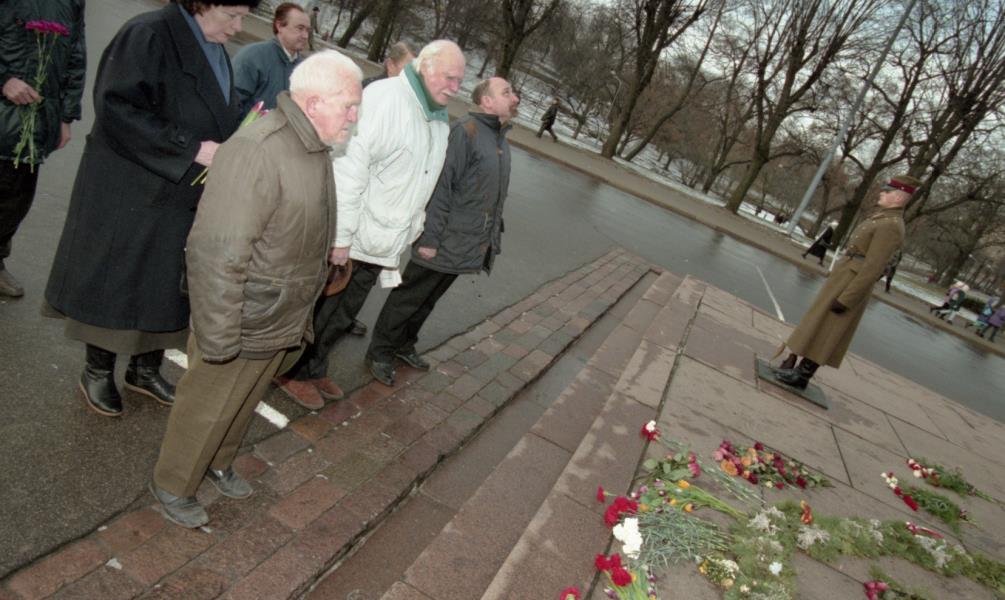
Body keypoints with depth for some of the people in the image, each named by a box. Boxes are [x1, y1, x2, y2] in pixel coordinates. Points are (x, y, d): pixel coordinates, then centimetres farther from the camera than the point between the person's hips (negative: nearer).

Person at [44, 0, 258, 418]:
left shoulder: (217, 52, 9)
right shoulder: (148, 35, -15)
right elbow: (117, 108, -22)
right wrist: (193, 149, -25)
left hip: (185, 198, 7)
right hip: (133, 194, -7)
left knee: (168, 287, 13)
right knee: (117, 284, 7)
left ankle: (145, 369, 30)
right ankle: (98, 372, 26)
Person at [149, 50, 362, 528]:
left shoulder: (315, 150, 4)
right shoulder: (258, 152, -28)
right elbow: (217, 255, -29)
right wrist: (219, 339, -24)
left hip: (283, 324, 9)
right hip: (242, 326, -8)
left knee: (244, 403, 27)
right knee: (206, 410, 13)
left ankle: (218, 462, 51)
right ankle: (172, 485, 37)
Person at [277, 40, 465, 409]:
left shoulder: (439, 122, 11)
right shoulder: (385, 97, -18)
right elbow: (350, 167, -23)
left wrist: (411, 231, 16)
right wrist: (341, 235, -23)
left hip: (383, 245, 8)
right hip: (349, 238, -8)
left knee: (343, 315, 20)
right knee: (320, 309, 9)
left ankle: (313, 369, 39)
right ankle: (292, 371, 29)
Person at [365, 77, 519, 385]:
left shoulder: (502, 141, 11)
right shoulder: (464, 131, -16)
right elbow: (441, 186, -20)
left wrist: (493, 237, 13)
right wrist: (430, 238, -21)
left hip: (468, 248, 8)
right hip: (442, 243, -8)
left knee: (427, 301, 21)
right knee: (408, 298, 7)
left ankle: (404, 345, 38)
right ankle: (380, 352, 23)